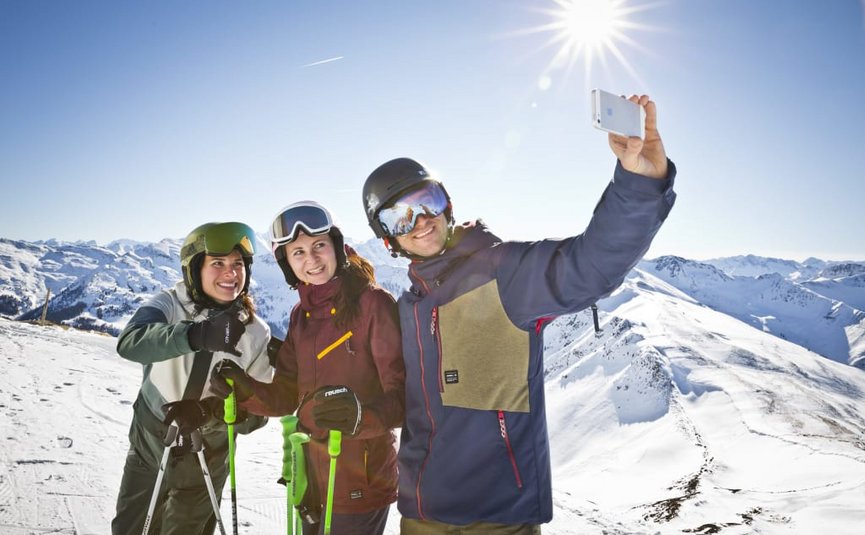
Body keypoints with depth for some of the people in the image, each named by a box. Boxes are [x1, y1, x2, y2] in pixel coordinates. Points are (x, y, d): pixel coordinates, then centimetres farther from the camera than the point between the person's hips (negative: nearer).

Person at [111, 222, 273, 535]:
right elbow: (130, 342, -36)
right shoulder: (170, 304, -15)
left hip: (204, 461, 0)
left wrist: (208, 412, -31)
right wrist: (197, 335, -53)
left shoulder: (257, 333, -14)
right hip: (148, 446, 1)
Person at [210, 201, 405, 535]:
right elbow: (287, 397, 7)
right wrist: (245, 390, -11)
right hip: (313, 480, 7)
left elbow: (404, 396, -20)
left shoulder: (373, 303, -15)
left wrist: (360, 413, -38)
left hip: (361, 483, -6)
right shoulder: (301, 315, 6)